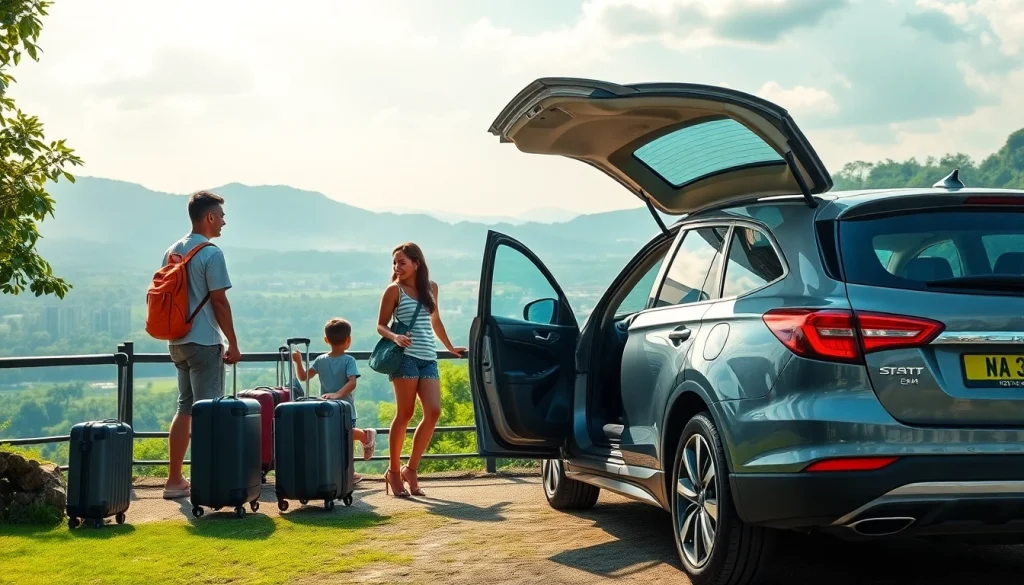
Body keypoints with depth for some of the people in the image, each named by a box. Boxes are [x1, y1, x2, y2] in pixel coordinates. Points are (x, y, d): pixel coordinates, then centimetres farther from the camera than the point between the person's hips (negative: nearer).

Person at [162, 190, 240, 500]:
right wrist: (233, 344, -8)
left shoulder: (172, 252, 11)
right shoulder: (211, 254, -13)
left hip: (178, 341, 8)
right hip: (205, 342, -8)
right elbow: (219, 302, -14)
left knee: (185, 408, 14)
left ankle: (175, 480, 15)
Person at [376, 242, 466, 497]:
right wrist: (395, 337, -19)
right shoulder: (394, 290, 1)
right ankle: (393, 471, 6)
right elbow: (381, 325, 1)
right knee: (404, 414, -5)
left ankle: (410, 469, 2)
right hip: (406, 357, -4)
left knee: (433, 412, -8)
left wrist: (450, 347, 32)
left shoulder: (431, 288, 14)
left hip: (428, 358, 5)